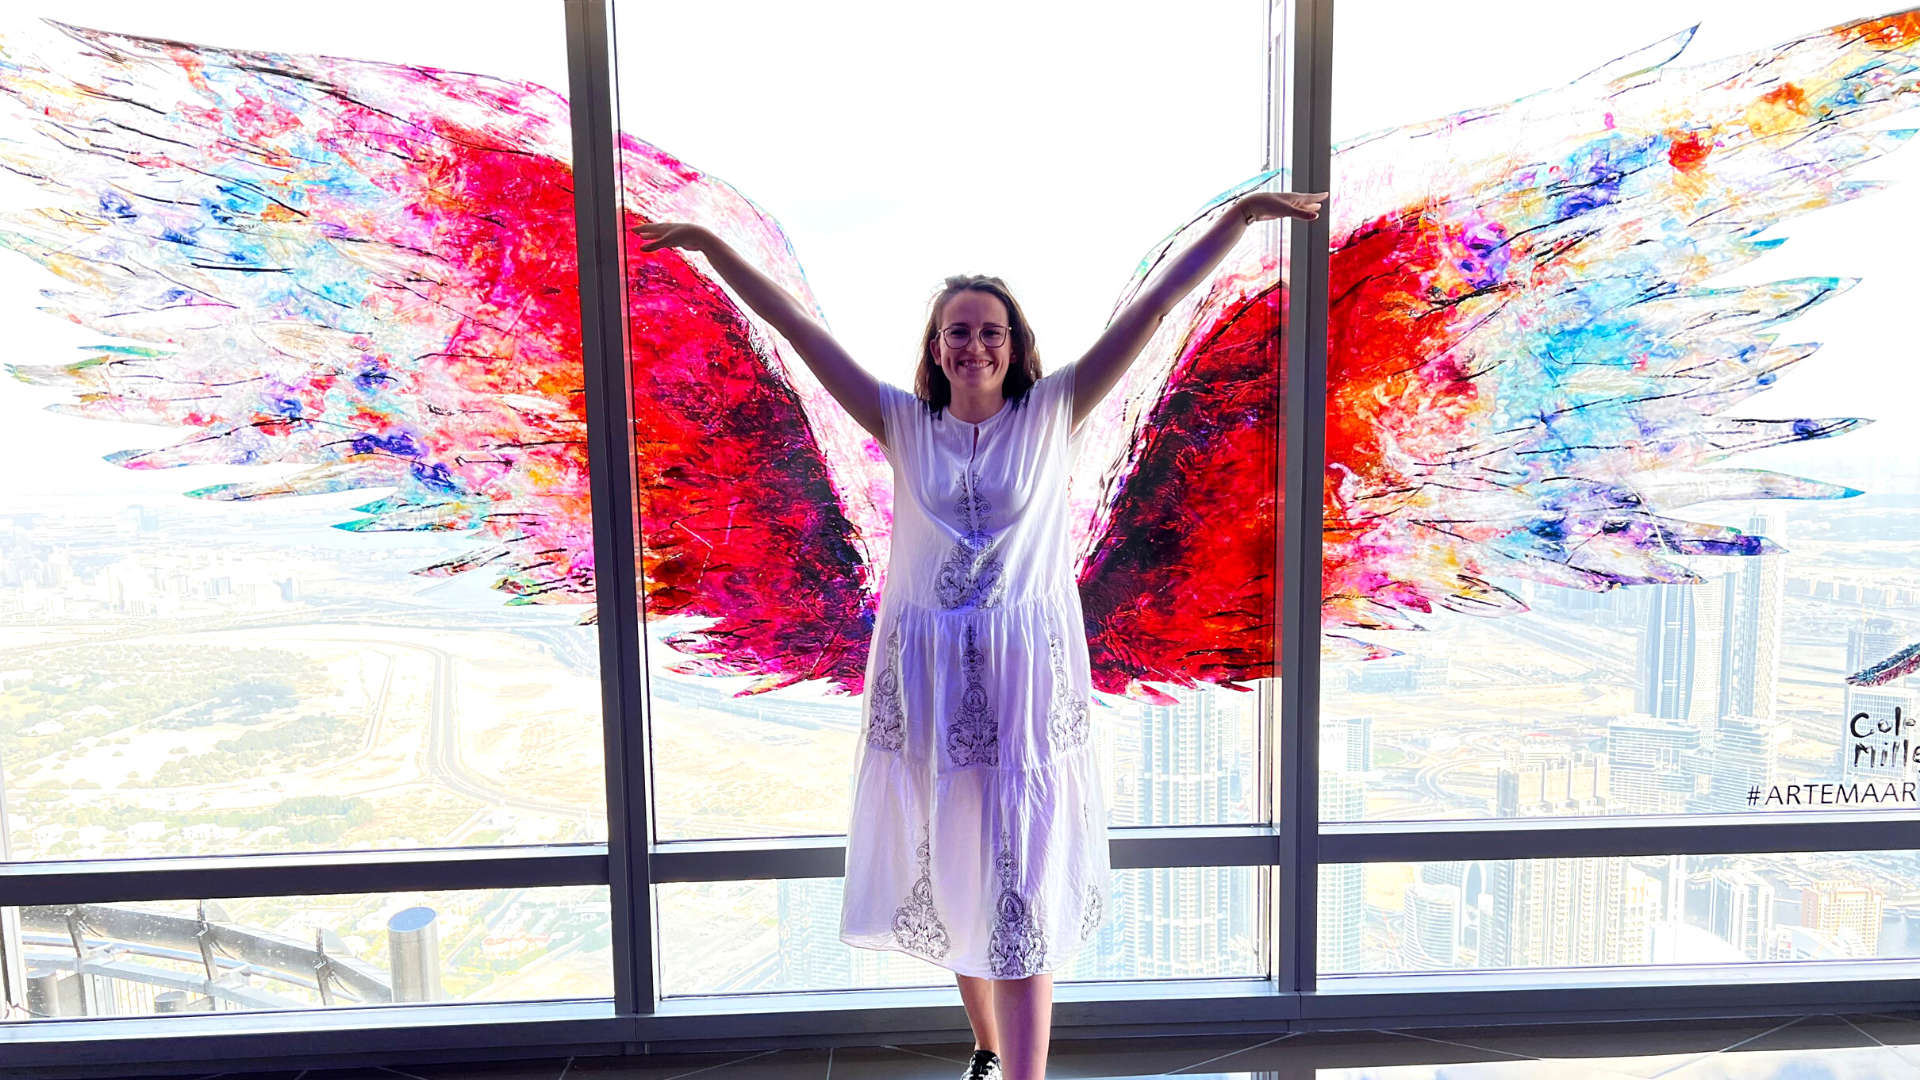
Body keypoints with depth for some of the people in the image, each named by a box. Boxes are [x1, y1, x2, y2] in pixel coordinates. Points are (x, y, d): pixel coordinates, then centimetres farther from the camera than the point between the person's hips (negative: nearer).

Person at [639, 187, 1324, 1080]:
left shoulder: (1052, 413, 0)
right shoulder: (904, 424, 4)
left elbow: (1154, 305, -3)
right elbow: (797, 328, 4)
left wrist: (1240, 214, -6)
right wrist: (709, 244, 5)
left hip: (1024, 674, -2)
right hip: (927, 676, 3)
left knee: (1022, 889, 1)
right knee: (951, 872, 16)